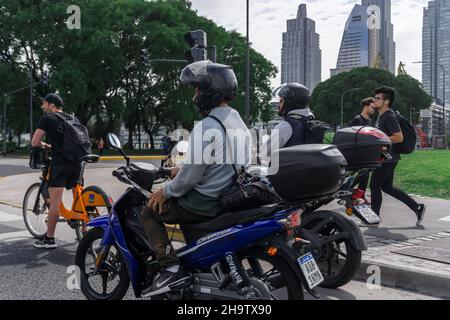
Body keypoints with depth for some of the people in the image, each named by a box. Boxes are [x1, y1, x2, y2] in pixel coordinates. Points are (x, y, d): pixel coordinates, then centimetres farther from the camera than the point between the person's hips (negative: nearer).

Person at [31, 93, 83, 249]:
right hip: (77, 163, 7)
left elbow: (34, 143, -4)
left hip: (60, 163, -6)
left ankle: (49, 239, -1)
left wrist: (45, 145, 17)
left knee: (55, 201, -4)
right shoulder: (72, 118, 19)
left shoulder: (47, 119, 0)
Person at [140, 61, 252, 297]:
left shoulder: (205, 127, -20)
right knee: (184, 201, 32)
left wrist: (166, 191, -4)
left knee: (150, 211, 5)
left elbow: (191, 176, -21)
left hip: (207, 203, -9)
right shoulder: (239, 123, 9)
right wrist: (184, 170, 17)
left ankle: (172, 269, -5)